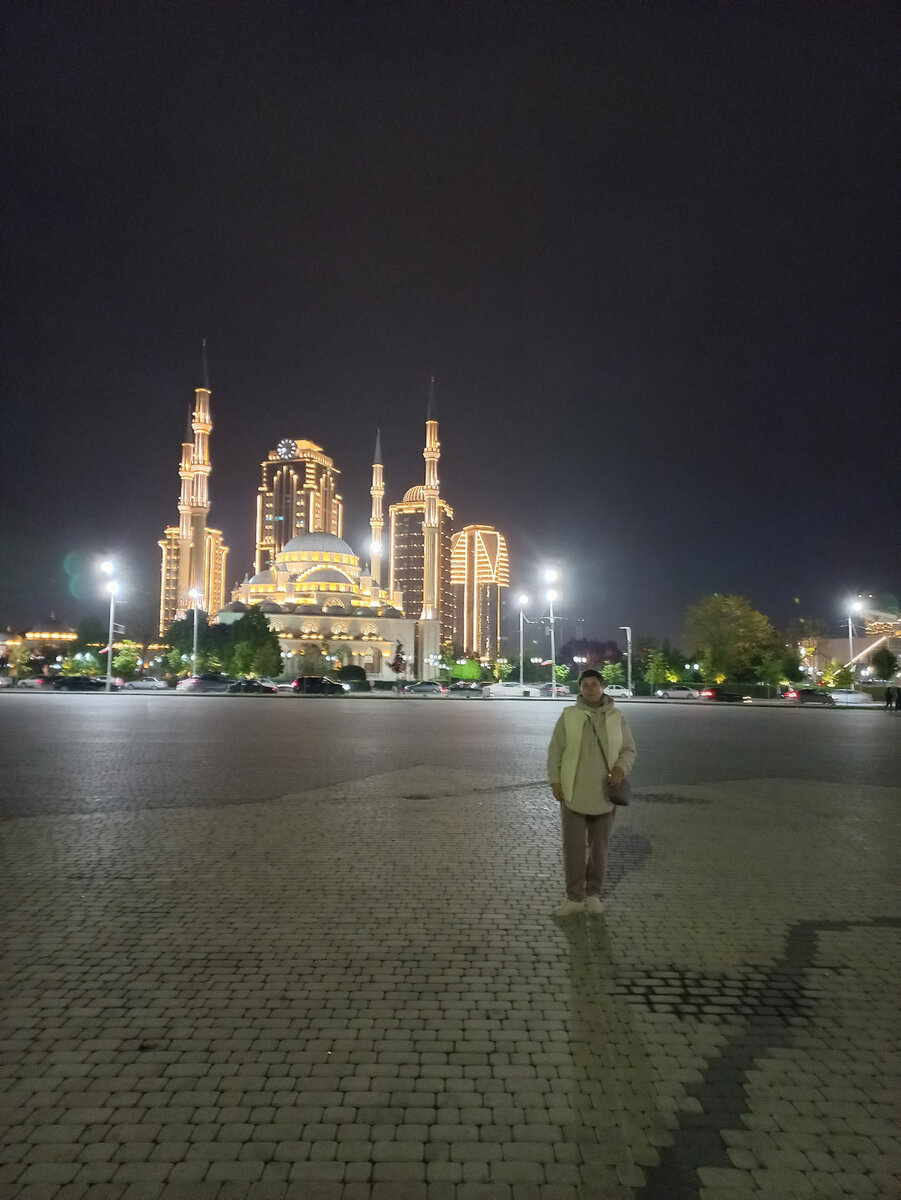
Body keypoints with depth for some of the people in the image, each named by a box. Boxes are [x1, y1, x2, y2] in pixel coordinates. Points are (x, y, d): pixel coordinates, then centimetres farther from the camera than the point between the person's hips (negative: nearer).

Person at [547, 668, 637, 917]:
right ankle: (574, 898, 14)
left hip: (604, 794, 1)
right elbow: (555, 751, 0)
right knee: (573, 846, 3)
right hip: (573, 793, -1)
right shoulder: (569, 716, -2)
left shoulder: (617, 718, 1)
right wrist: (555, 780, -6)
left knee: (599, 846, 13)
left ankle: (593, 894, 27)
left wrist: (621, 768, -14)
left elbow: (629, 749, 5)